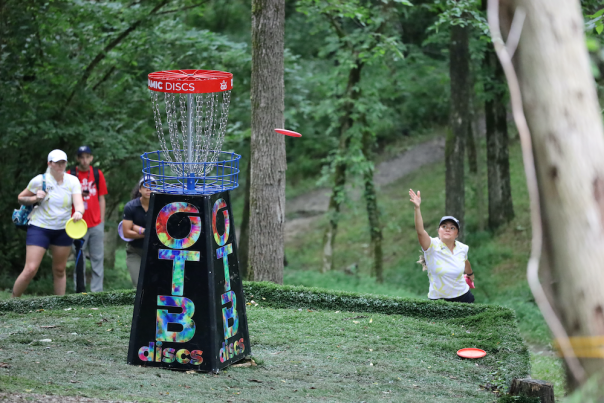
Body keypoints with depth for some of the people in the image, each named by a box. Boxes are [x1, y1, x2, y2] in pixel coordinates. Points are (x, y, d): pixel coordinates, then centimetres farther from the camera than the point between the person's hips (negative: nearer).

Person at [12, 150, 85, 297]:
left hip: (63, 230, 3)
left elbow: (78, 203, -16)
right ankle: (13, 301, 4)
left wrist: (79, 212, -39)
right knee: (30, 270, -11)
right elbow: (21, 198, 4)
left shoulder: (73, 181, -2)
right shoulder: (39, 180, -7)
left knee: (59, 270, 10)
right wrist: (34, 199, -17)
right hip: (39, 228, -3)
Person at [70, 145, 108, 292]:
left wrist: (102, 222, 6)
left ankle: (96, 291, 7)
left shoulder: (98, 174, 8)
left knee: (97, 258, 3)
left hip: (96, 225, 2)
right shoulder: (70, 175, 2)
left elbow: (101, 199, 11)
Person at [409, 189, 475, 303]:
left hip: (463, 296, 4)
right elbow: (420, 231, -33)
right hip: (438, 298, -3)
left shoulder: (462, 248, -2)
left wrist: (470, 274, 40)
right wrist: (417, 208, -46)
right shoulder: (432, 246, -15)